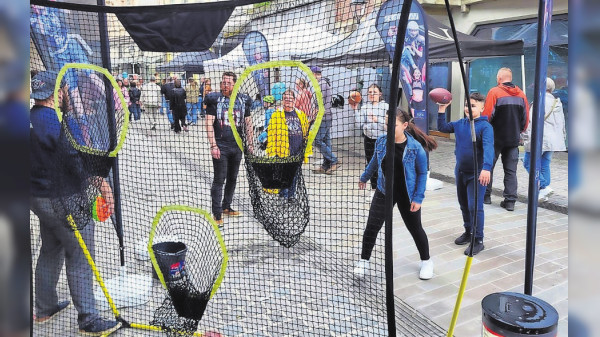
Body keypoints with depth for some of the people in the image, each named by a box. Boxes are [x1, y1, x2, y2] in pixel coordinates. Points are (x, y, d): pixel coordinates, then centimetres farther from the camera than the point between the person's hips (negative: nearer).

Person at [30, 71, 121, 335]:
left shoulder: (30, 119, 8)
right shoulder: (55, 122, -21)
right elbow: (78, 160, -27)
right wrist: (102, 182, -24)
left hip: (39, 198, 10)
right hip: (64, 202, -10)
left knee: (50, 251, 22)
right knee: (80, 258, -1)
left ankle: (45, 308, 37)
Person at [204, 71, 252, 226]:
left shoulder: (243, 100, 7)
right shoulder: (214, 99, -4)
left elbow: (248, 123, 14)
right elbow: (209, 123, -8)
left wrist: (249, 143, 9)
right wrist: (213, 145, -15)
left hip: (237, 146, 5)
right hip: (220, 147, -4)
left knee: (232, 179, 14)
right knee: (219, 180, -5)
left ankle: (226, 207, 30)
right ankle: (217, 213, 1)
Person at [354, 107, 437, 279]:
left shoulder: (415, 147, -20)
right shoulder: (381, 141, -9)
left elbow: (422, 173, -10)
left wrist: (418, 198, -12)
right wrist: (364, 177, 23)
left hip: (407, 195, -2)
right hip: (384, 192, 3)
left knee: (415, 228, 14)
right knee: (371, 227, 1)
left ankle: (426, 261, 38)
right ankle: (364, 260, 23)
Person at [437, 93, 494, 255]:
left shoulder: (485, 126, -14)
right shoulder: (460, 123, 5)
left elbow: (488, 148, -26)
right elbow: (442, 128, 18)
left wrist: (486, 168, -39)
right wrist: (441, 112, 4)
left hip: (477, 174, -7)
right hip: (460, 171, 7)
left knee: (475, 207, -8)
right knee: (464, 205, 18)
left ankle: (478, 240, 4)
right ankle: (468, 232, 36)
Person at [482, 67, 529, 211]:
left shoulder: (494, 92, -10)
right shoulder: (521, 94, 5)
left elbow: (486, 116, -14)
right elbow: (526, 119, 8)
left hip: (495, 138, -4)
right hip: (513, 139, 4)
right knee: (511, 171, 7)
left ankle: (485, 195, 18)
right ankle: (510, 201, 6)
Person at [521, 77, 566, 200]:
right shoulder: (557, 102, 14)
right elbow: (562, 122, 20)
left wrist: (526, 137, -12)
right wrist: (562, 138, 28)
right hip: (552, 140, 8)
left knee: (528, 162, 0)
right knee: (545, 165, 13)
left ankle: (544, 187, -10)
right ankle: (544, 193, 14)